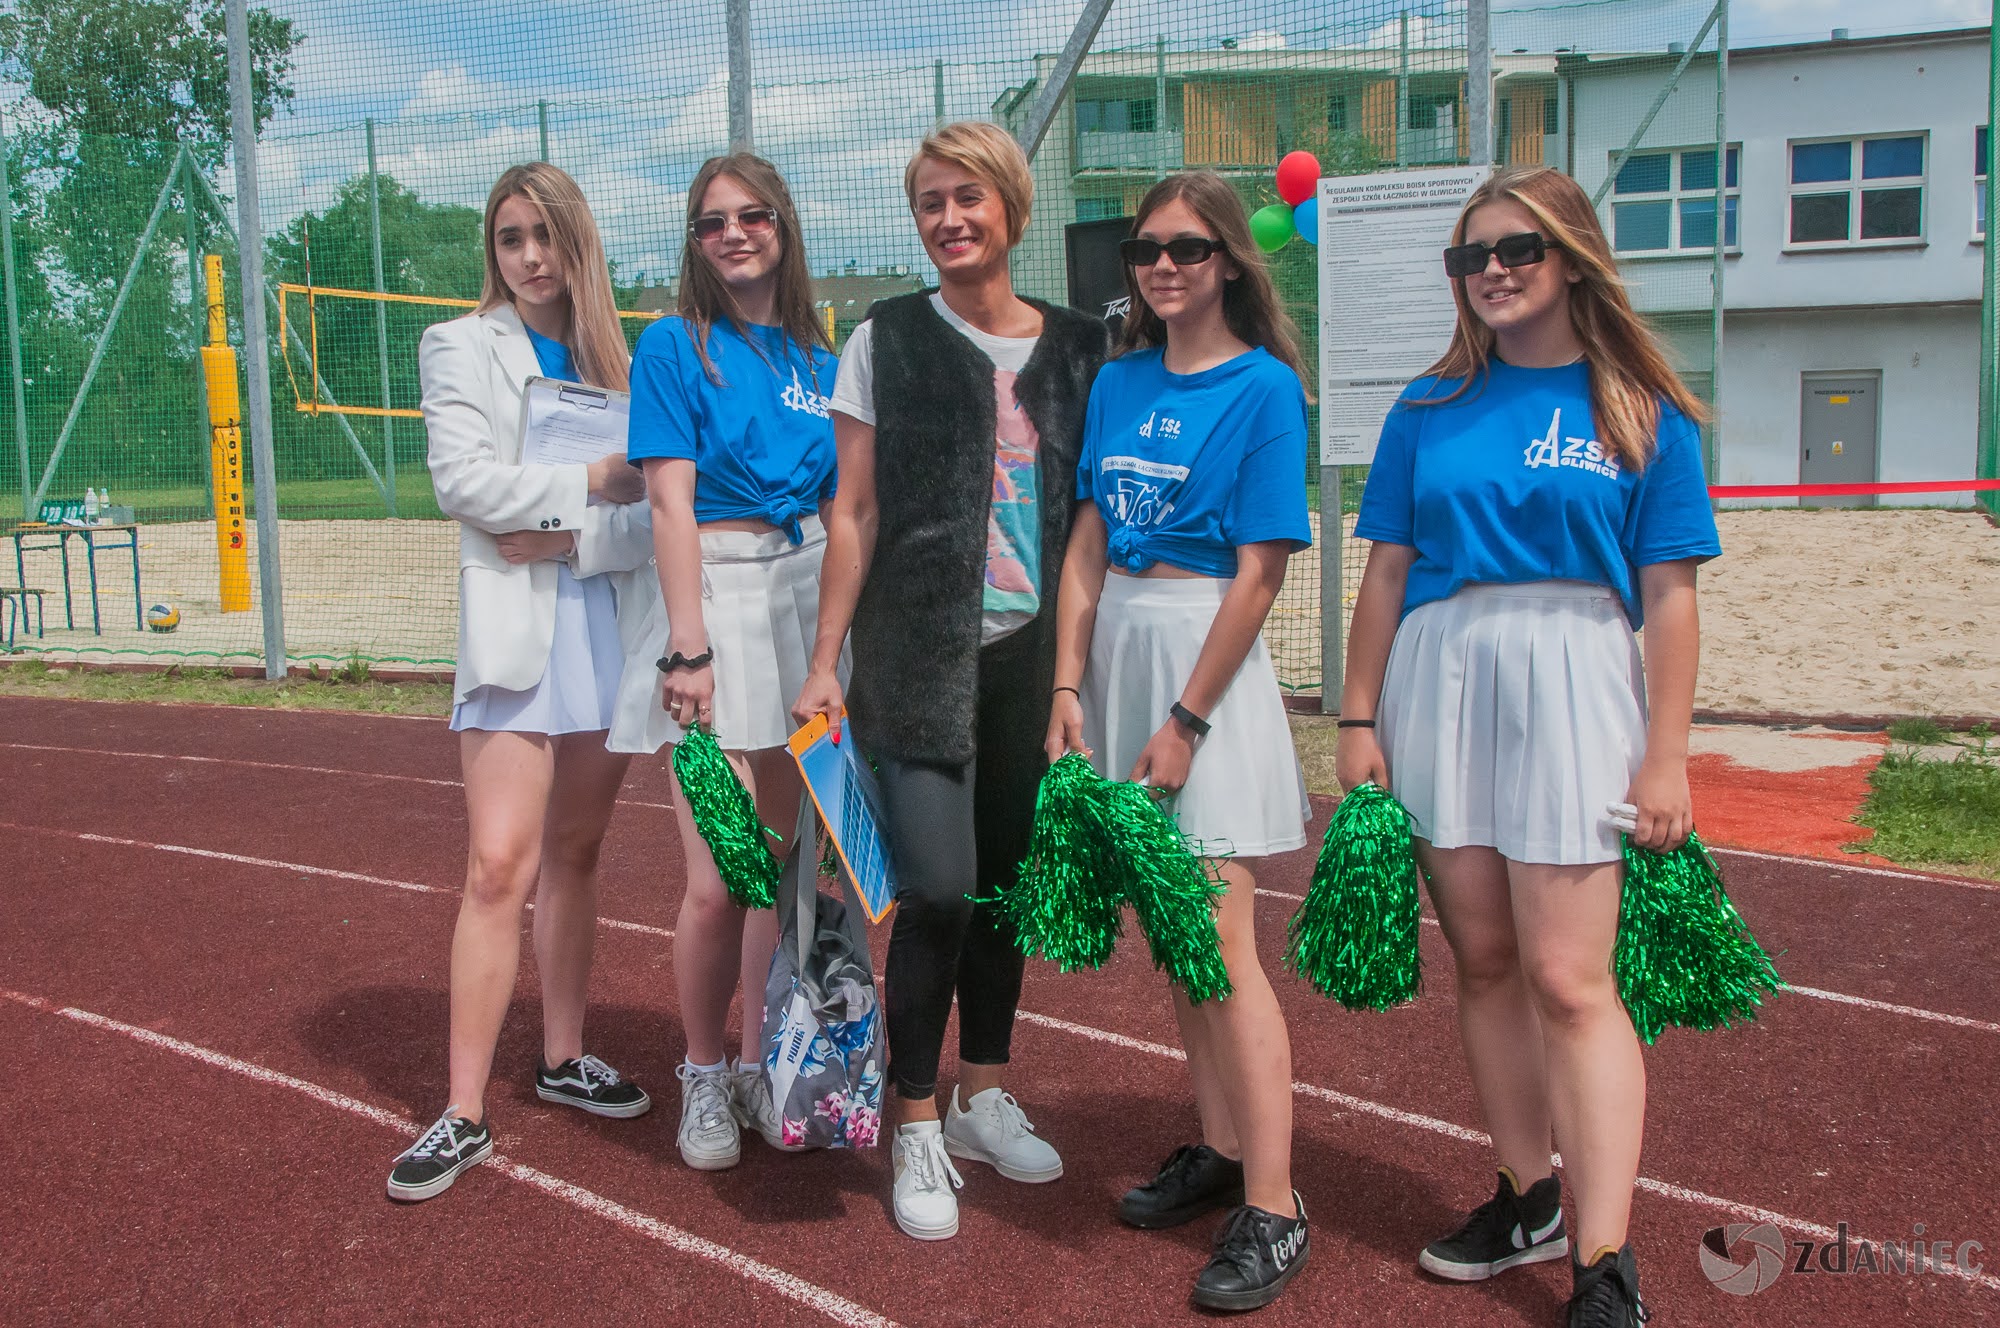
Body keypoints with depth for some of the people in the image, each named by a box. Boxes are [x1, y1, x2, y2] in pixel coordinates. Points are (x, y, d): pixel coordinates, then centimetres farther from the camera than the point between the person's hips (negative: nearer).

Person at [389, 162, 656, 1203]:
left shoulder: (617, 358, 13)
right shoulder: (461, 346, 5)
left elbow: (654, 505, 3)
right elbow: (461, 480, -10)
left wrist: (573, 539, -12)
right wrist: (591, 483, -9)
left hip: (612, 623, 4)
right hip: (515, 628, -4)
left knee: (575, 852, 11)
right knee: (500, 864, -10)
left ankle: (562, 1059, 26)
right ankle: (464, 1115, -4)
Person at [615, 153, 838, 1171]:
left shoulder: (817, 361, 13)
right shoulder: (675, 346, -1)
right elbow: (671, 504, -9)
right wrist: (689, 646, -16)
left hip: (808, 603, 5)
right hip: (718, 599, -5)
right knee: (719, 880, -7)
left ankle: (761, 1067, 24)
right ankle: (704, 1078, 14)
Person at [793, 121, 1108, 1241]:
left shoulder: (1076, 347, 9)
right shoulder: (888, 341, 2)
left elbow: (1092, 510, 11)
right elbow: (854, 514, 0)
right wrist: (827, 663, -4)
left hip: (1033, 650, 4)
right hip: (921, 652, -3)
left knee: (1006, 880, 11)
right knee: (938, 887, -10)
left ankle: (985, 1097, 29)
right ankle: (918, 1128, 7)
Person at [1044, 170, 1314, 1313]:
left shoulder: (1263, 387, -8)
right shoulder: (1119, 382, 10)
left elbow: (1259, 572, -12)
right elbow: (1088, 544, 8)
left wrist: (1186, 719, -15)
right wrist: (1069, 684, -1)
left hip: (1207, 653, -6)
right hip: (1119, 642, 6)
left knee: (1222, 942, -8)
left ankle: (1272, 1209, 1)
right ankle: (1221, 1150, 27)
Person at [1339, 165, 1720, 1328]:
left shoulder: (1643, 413, 2)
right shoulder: (1432, 409, 10)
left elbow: (1669, 596, -1)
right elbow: (1387, 573, 10)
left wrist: (1666, 756, -5)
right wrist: (1360, 720, 5)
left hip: (1572, 682, -3)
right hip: (1438, 681, 4)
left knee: (1567, 977, -9)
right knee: (1484, 960, 9)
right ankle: (1531, 1199, 25)